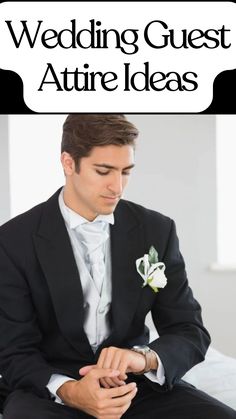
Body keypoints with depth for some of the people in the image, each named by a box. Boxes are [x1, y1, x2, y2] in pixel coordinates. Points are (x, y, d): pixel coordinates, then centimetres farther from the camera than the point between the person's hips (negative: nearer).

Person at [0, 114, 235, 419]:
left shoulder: (156, 230, 0)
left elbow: (191, 332, 0)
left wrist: (144, 357, -23)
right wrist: (70, 391, -29)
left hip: (132, 383, 3)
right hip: (48, 386, -2)